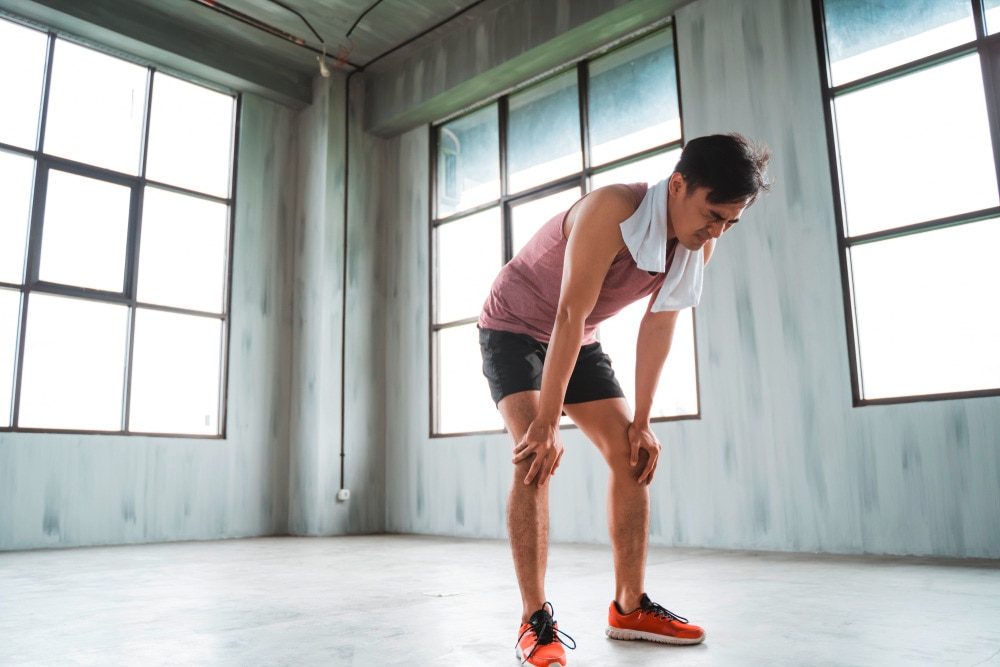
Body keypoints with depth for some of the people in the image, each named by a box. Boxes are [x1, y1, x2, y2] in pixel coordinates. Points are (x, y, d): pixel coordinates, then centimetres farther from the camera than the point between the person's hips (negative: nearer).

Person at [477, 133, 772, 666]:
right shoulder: (612, 212, -34)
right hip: (513, 328, -6)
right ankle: (535, 619, -15)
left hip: (578, 340, 7)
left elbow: (657, 327, -6)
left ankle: (629, 607, 7)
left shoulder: (700, 243, -11)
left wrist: (641, 422, -8)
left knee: (631, 455, -3)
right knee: (534, 456, -24)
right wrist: (547, 423, -31)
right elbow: (569, 316, -33)